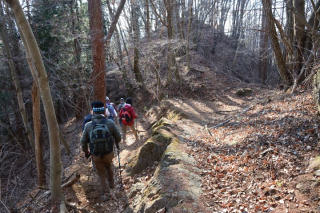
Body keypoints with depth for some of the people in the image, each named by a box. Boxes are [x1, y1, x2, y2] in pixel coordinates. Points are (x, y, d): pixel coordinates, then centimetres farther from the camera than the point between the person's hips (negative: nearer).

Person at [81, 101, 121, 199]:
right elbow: (118, 137, -6)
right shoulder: (110, 123, -19)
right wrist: (117, 144, 19)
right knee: (108, 167, 34)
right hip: (109, 154, 0)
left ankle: (104, 193, 31)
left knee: (101, 173, 24)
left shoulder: (88, 125, -17)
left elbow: (83, 142, -6)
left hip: (96, 155, 0)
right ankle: (111, 183, 50)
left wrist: (86, 152, 14)